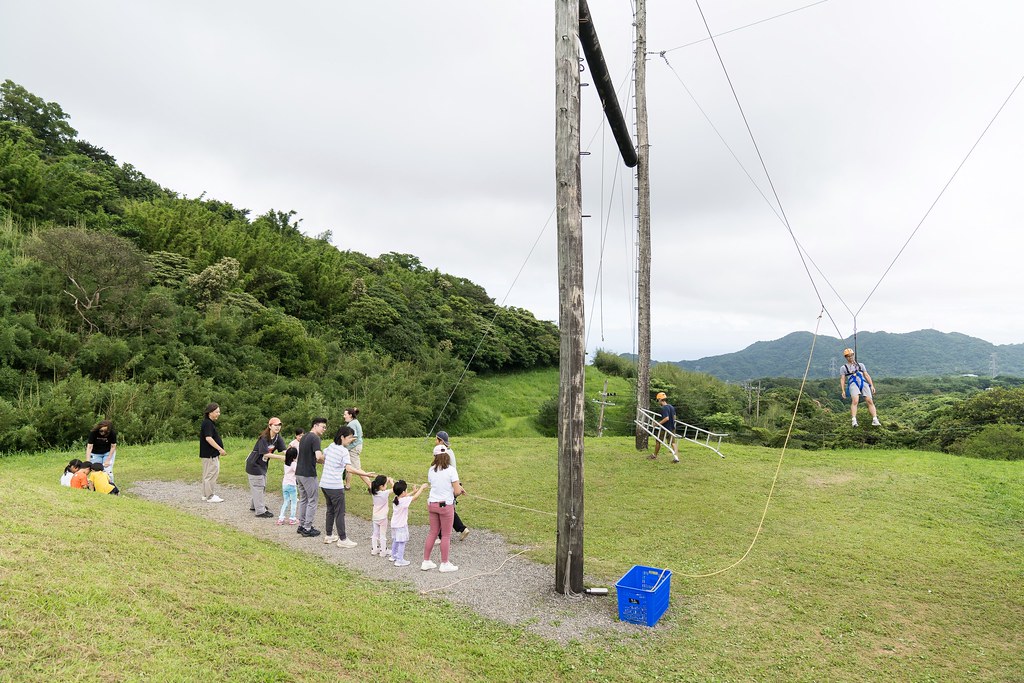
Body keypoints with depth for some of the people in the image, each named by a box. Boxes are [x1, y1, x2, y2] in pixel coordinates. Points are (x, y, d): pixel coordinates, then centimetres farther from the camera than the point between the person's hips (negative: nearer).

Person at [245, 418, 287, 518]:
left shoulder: (277, 438, -5)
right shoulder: (263, 438, -25)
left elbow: (283, 449, -15)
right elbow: (266, 454, -30)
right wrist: (282, 457, -35)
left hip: (263, 465, 8)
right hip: (254, 464, -8)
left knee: (262, 486, 19)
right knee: (258, 487, -4)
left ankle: (255, 505, 36)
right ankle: (260, 511, 2)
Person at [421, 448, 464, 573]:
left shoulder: (431, 470, 2)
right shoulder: (451, 470, -14)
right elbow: (457, 491, -17)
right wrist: (460, 488, 8)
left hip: (432, 504, 5)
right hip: (446, 505, -5)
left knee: (432, 532, 18)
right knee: (446, 535, 9)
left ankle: (426, 562, 24)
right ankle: (444, 564, 20)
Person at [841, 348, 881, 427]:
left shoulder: (861, 365, 30)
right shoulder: (843, 368, 22)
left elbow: (866, 375, 22)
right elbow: (842, 379, 12)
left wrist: (872, 385, 7)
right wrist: (843, 390, -1)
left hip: (863, 382, 3)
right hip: (853, 383, -3)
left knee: (870, 401, -14)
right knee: (855, 401, -26)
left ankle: (875, 420, -21)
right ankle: (854, 420, -34)